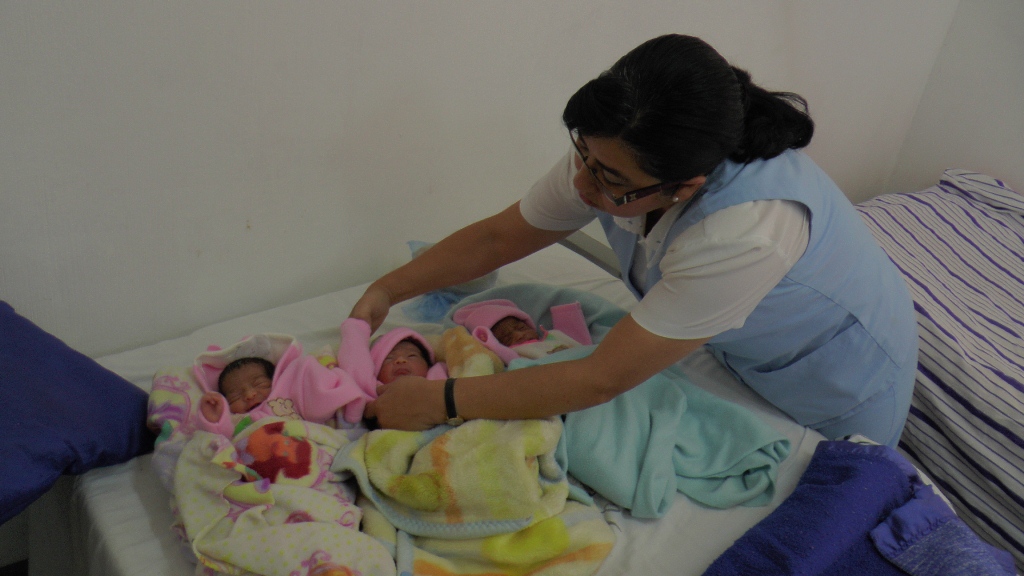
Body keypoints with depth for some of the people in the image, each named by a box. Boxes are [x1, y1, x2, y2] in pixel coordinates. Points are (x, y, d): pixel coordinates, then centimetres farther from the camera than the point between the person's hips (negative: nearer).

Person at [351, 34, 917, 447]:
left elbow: (602, 380, -41)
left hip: (842, 393, -5)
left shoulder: (748, 231, -47)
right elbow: (500, 236, -10)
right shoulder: (611, 156, -25)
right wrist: (386, 290, -16)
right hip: (739, 354, 6)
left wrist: (439, 400, -36)